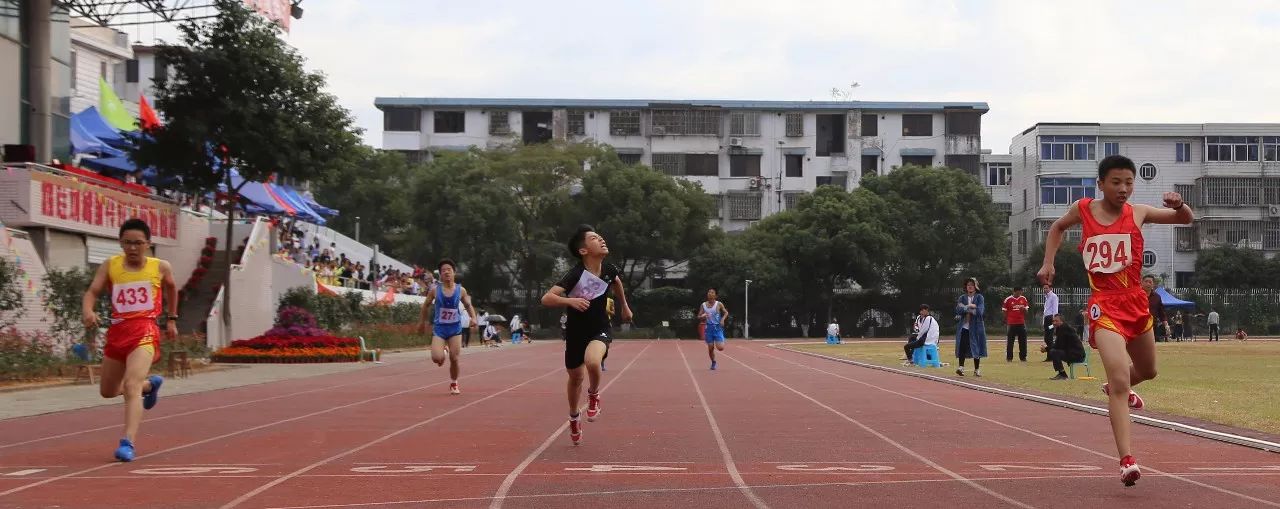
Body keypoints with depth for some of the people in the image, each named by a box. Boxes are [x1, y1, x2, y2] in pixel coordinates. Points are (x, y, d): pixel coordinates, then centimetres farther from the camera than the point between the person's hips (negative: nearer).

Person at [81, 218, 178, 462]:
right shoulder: (110, 266, 5)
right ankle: (150, 384, 49)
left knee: (131, 385, -25)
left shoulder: (160, 267, 4)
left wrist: (172, 319, 26)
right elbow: (92, 292, -4)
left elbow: (171, 287, 25)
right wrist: (88, 311, -26)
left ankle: (128, 443, -33)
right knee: (108, 391, 20)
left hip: (144, 332, -4)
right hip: (117, 331, 4)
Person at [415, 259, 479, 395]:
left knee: (454, 359, 0)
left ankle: (454, 384, 24)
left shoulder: (461, 290, -4)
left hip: (455, 328, 1)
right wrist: (422, 322, 15)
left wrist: (473, 318, -7)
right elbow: (426, 305, 8)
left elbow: (468, 305, 10)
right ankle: (442, 354, 23)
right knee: (437, 358, -17)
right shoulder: (435, 290, -7)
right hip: (439, 328, -1)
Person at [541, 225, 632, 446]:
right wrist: (571, 301, -45)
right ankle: (574, 418, 45)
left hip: (600, 330, 1)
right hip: (575, 334, -1)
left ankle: (594, 395, 1)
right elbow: (546, 299, -31)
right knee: (576, 377, 16)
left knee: (592, 361, -32)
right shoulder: (575, 274, -25)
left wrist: (624, 306, 26)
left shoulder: (609, 270, -11)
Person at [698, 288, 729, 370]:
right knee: (710, 348, 3)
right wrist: (703, 316, -15)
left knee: (720, 348, -13)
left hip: (718, 327, -2)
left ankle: (722, 342, 24)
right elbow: (699, 317, 8)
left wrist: (723, 319, -10)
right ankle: (713, 363, 24)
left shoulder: (719, 304, -3)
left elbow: (726, 312, 9)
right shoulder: (703, 305, 3)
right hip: (709, 328, 2)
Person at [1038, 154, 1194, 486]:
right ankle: (1127, 460, -22)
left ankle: (1119, 387, 61)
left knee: (1147, 370, 25)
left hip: (1136, 302, 4)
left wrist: (1179, 205, -17)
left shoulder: (1138, 213, 2)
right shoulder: (1083, 210, -1)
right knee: (1120, 381, -19)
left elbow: (1186, 220, 5)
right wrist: (1048, 263, 9)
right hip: (1104, 306, -4)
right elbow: (1058, 227, 20)